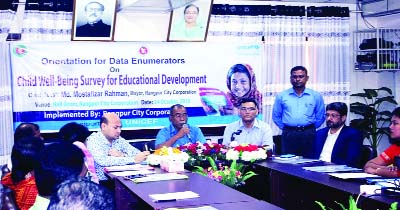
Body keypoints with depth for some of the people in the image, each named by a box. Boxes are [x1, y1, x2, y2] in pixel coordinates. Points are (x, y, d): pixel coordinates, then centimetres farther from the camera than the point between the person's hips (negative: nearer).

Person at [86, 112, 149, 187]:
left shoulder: (119, 140, 7)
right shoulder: (93, 140, -9)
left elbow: (138, 154, 0)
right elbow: (102, 161, -25)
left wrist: (122, 155, -19)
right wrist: (133, 159, -25)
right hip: (100, 183, -6)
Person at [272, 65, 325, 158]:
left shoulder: (316, 96, 7)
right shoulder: (281, 96, 8)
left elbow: (321, 116, 10)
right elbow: (276, 116, 12)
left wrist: (310, 129, 5)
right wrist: (285, 128, 5)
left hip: (309, 135, 0)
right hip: (288, 135, 0)